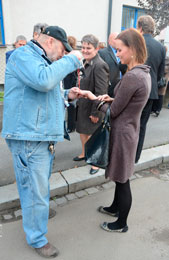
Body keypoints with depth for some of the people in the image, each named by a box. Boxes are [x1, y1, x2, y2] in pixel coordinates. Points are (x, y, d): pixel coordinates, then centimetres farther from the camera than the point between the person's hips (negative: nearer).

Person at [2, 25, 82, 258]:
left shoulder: (42, 60, 22)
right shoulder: (23, 55, -10)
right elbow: (44, 81, -29)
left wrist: (66, 95, 10)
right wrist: (71, 60, -17)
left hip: (45, 135, 10)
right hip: (29, 136, -10)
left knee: (40, 185, 22)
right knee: (36, 189, 1)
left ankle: (39, 211, 44)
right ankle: (37, 239, 19)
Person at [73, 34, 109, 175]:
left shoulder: (99, 66, -21)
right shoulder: (85, 62, 6)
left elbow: (101, 92, -23)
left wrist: (95, 112, -22)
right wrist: (78, 101, 12)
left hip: (93, 108, -8)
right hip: (82, 105, 9)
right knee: (82, 131, 22)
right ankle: (84, 153, 45)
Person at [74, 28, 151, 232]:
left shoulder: (131, 76, -25)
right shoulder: (144, 72, 5)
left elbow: (113, 112, -19)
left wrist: (94, 98, -7)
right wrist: (111, 99, -2)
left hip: (122, 133, -9)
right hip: (129, 129, 10)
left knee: (122, 179, 8)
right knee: (120, 176, 24)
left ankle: (121, 224, 29)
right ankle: (115, 208, 46)